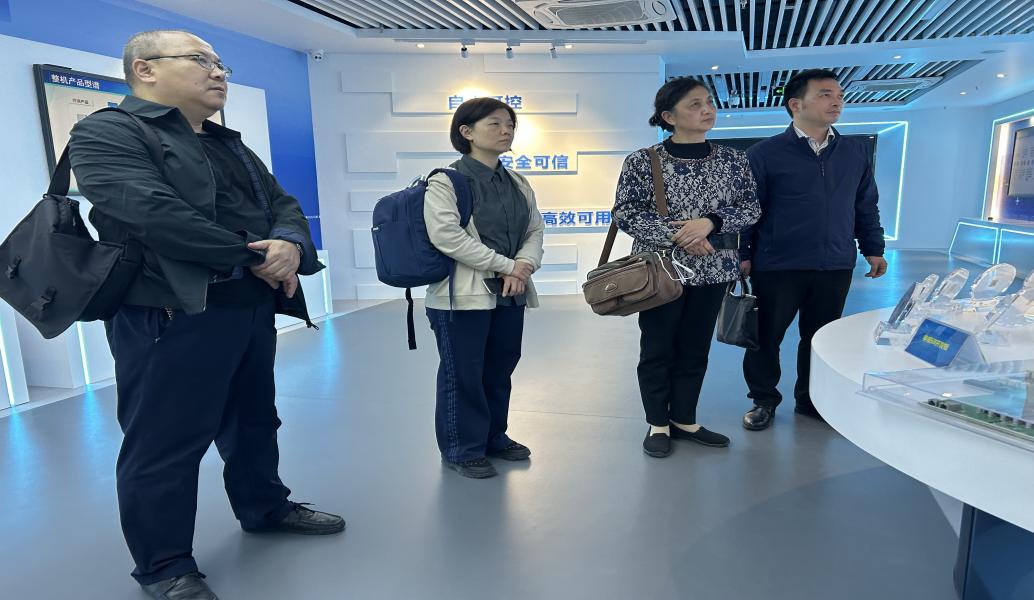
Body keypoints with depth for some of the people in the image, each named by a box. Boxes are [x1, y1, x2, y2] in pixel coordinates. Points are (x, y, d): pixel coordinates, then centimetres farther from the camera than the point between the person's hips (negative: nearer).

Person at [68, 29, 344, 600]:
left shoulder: (230, 145, 19)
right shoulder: (107, 133, -7)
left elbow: (283, 204, 12)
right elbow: (154, 213, -22)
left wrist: (290, 245, -13)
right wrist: (257, 260, -16)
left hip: (252, 308, 8)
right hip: (172, 315, -8)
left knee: (254, 419, 20)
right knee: (164, 442, 2)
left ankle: (265, 507, 39)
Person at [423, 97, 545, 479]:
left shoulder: (518, 184, 13)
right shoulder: (445, 181, -8)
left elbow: (535, 230, 10)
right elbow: (447, 236, -20)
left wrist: (524, 264, -13)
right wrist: (506, 266, -18)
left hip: (510, 294, 7)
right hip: (462, 295, -6)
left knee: (500, 370, 16)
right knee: (463, 375, 3)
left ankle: (494, 437, 34)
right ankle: (461, 449, 20)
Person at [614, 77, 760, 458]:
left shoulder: (733, 161, 4)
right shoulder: (642, 161, -7)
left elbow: (751, 209, 2)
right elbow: (624, 214, -10)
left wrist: (710, 222, -16)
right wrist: (676, 234, -19)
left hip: (713, 269, 4)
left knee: (695, 348, 12)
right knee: (657, 349, 5)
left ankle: (685, 420, 27)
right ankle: (658, 424, 21)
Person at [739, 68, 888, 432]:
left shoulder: (856, 153, 10)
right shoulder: (764, 154, -5)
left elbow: (866, 206, 17)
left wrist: (873, 248, 15)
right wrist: (742, 255, -8)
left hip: (836, 267, 4)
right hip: (777, 266, -4)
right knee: (765, 337, 6)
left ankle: (811, 400, 32)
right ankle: (763, 400, 24)